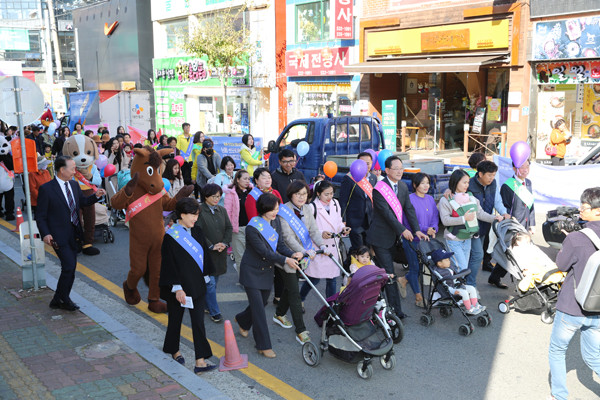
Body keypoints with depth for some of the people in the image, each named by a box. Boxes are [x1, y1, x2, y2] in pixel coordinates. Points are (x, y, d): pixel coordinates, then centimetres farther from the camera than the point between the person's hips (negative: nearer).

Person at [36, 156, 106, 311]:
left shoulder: (74, 185, 7)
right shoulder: (46, 189, -12)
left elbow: (83, 202, 23)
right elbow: (40, 216, -10)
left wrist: (96, 195, 4)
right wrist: (45, 234, -21)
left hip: (74, 234, 7)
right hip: (59, 236, -7)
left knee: (70, 268, 13)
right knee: (69, 267, -11)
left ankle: (58, 300, 27)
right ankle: (63, 299, 9)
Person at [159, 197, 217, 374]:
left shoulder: (197, 231, 3)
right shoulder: (170, 237, -14)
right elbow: (169, 265, -15)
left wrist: (205, 276, 13)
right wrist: (177, 288, -17)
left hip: (196, 285, 5)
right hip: (178, 286, -4)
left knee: (198, 322, -1)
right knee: (176, 319, 14)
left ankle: (200, 361, -2)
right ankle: (174, 350, 38)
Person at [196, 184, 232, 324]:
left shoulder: (222, 210, 10)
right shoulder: (200, 211, -9)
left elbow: (229, 228, 10)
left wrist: (225, 243, -6)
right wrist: (211, 246, -15)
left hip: (220, 253, 6)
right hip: (206, 252, -6)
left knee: (214, 281, 12)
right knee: (210, 283, -5)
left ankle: (207, 305, 27)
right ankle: (214, 312, 4)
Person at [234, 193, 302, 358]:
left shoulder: (275, 222, -2)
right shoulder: (252, 227, -24)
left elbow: (280, 245, 0)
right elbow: (264, 252, -26)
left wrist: (292, 254, -20)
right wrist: (285, 260, -33)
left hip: (267, 270, 7)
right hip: (252, 271, -7)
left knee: (263, 301, 19)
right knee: (258, 308, -5)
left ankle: (242, 320, 48)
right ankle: (264, 346, 3)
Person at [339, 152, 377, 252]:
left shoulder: (374, 178, 8)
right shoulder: (349, 178, -10)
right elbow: (343, 201, -9)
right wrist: (343, 220, -12)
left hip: (370, 221, 6)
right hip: (354, 220, -5)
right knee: (358, 248, -7)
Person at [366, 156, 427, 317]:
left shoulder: (403, 187, 7)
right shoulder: (379, 189, -17)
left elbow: (409, 209, 4)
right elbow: (387, 213, -22)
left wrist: (417, 230, -6)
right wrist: (403, 230, -24)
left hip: (393, 236, 7)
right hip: (381, 237, -7)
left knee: (384, 272, 16)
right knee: (389, 273, -7)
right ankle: (396, 309, -4)